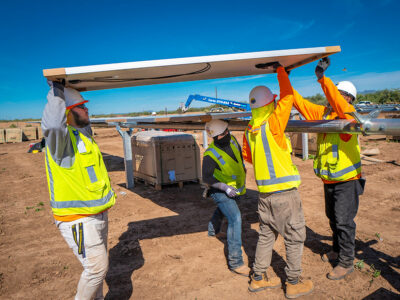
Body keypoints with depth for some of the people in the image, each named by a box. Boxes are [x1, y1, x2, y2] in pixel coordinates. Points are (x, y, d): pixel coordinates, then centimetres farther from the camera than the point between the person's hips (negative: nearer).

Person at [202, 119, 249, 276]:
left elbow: (239, 153, 12)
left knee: (222, 210, 32)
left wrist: (243, 170, 17)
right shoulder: (210, 155, -30)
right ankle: (235, 262, -18)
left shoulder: (232, 140, -10)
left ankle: (212, 231, 63)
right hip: (220, 191, -8)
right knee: (235, 219, -21)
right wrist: (225, 187, -33)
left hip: (233, 188, 8)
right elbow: (206, 178, -25)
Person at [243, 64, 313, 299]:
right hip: (284, 192, -7)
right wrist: (280, 70, 6)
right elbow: (288, 96, -6)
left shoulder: (249, 130, 4)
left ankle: (259, 278, 29)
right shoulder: (272, 124, -16)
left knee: (267, 235, 18)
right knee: (294, 236, 9)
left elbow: (247, 156, 17)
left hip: (264, 192, 7)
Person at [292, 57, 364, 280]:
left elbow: (337, 103, -34)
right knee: (333, 218, 21)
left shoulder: (348, 113, -14)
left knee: (344, 221, 0)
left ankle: (347, 262, 16)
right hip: (329, 180, 7)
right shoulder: (323, 113, 6)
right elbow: (300, 103, 5)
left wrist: (322, 77, -39)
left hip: (347, 180, -7)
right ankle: (338, 250, 40)